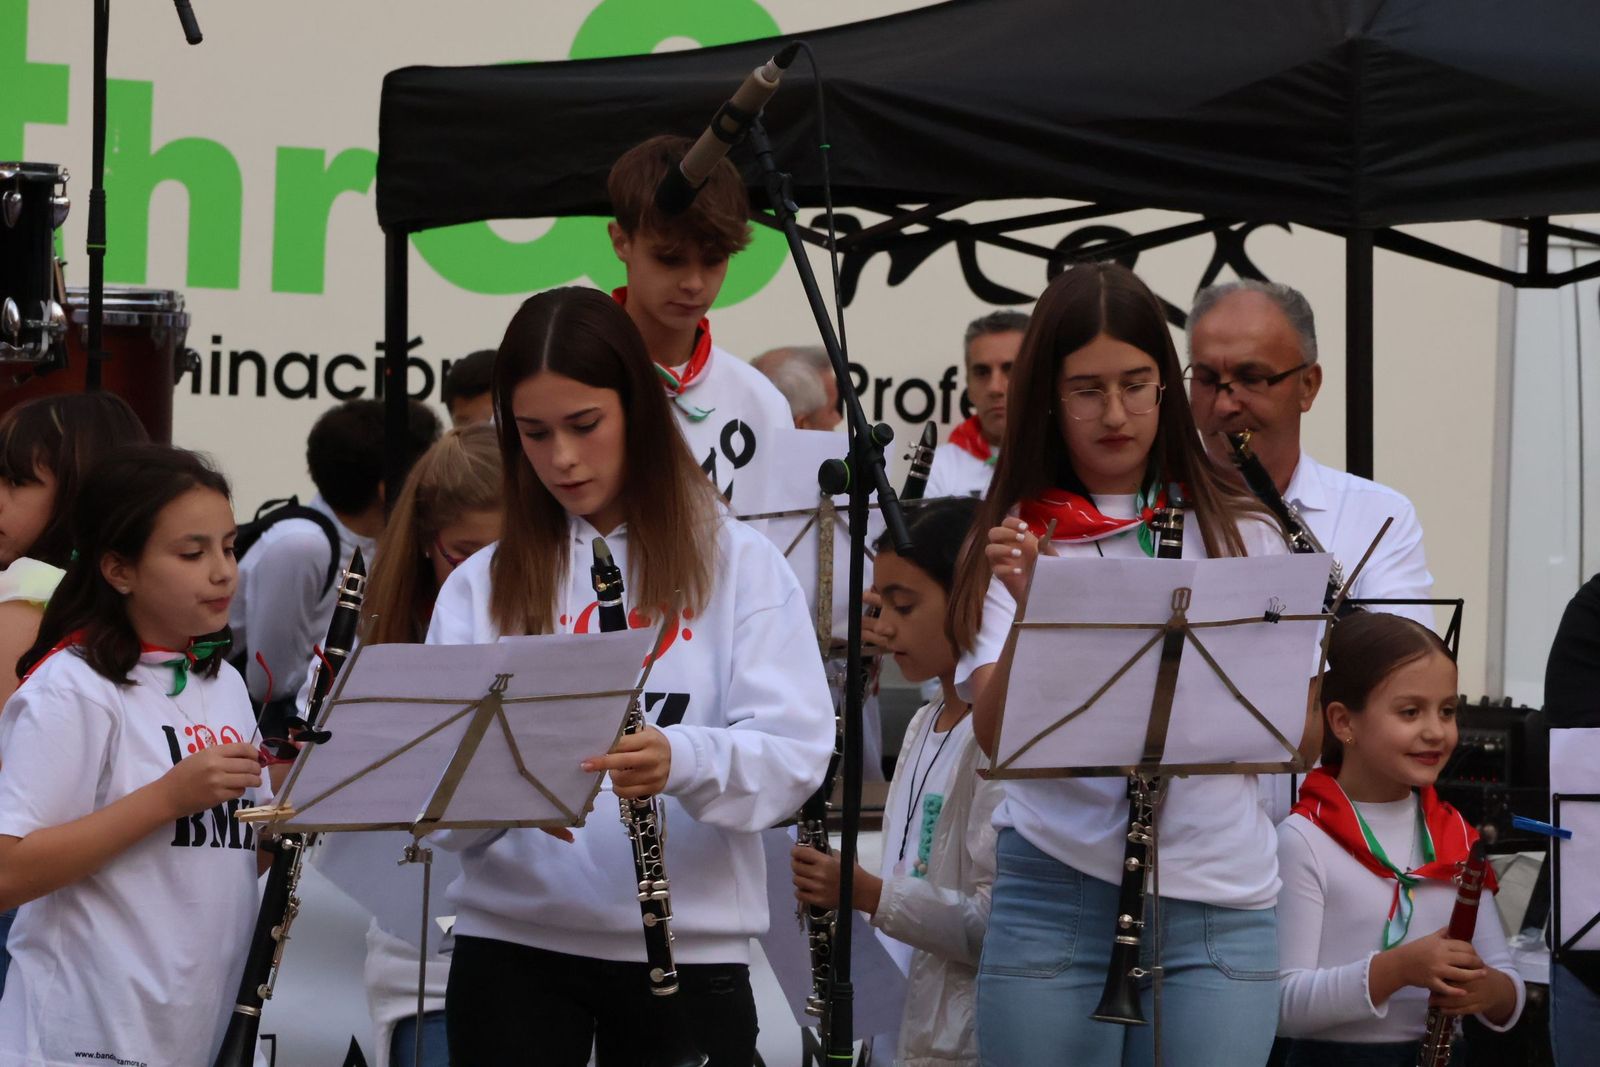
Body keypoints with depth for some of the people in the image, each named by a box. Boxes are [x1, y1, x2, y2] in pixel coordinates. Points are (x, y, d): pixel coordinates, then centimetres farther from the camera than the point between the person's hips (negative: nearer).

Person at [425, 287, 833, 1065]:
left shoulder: (737, 564, 3)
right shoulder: (481, 587, 7)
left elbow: (795, 753, -9)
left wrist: (681, 761, -29)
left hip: (688, 949, -1)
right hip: (511, 946, 1)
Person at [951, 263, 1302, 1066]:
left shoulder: (1241, 536, 8)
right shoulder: (1015, 542, 5)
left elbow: (1303, 734, 4)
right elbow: (995, 736, -7)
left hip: (1217, 904, 0)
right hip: (1055, 899, 0)